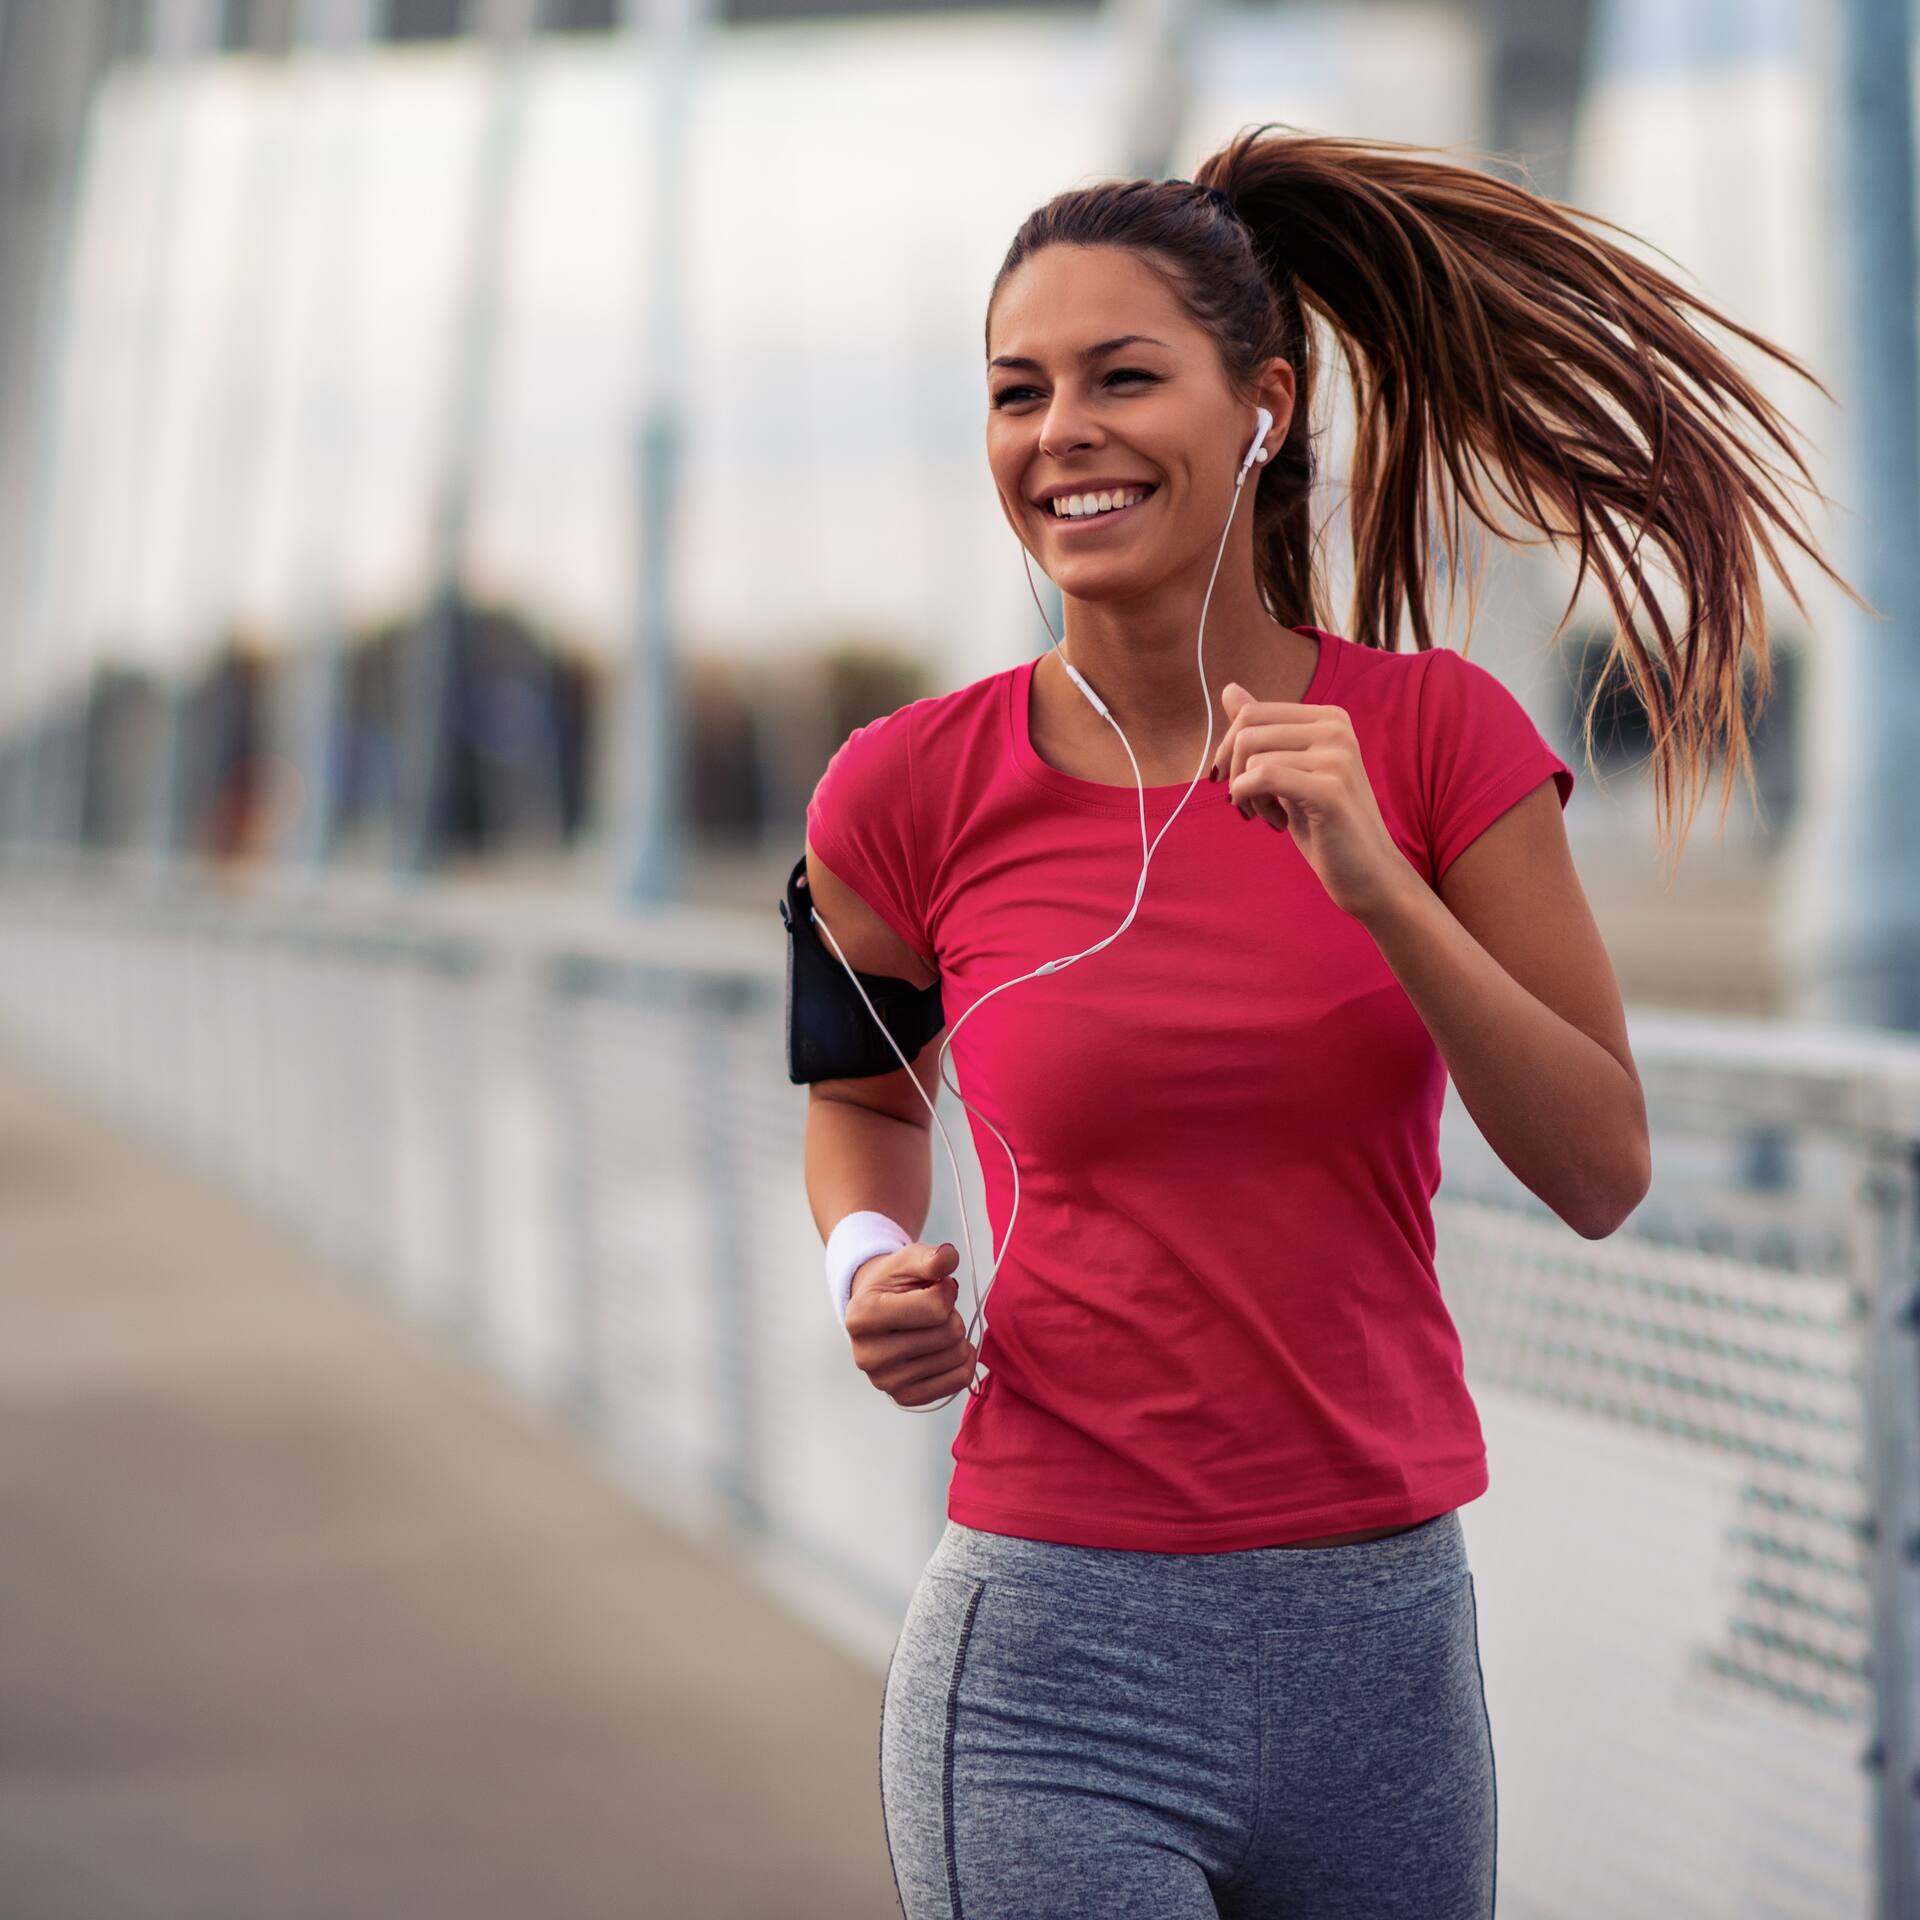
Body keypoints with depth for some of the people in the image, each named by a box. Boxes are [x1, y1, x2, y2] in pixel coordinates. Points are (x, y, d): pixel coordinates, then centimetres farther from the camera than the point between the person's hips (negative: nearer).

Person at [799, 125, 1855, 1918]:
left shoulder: (1436, 737, -1)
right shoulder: (915, 794, -4)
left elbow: (1603, 1169, -6)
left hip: (1385, 1643, 2)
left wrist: (1378, 886, -17)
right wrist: (879, 1269, -4)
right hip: (1057, 1656, -2)